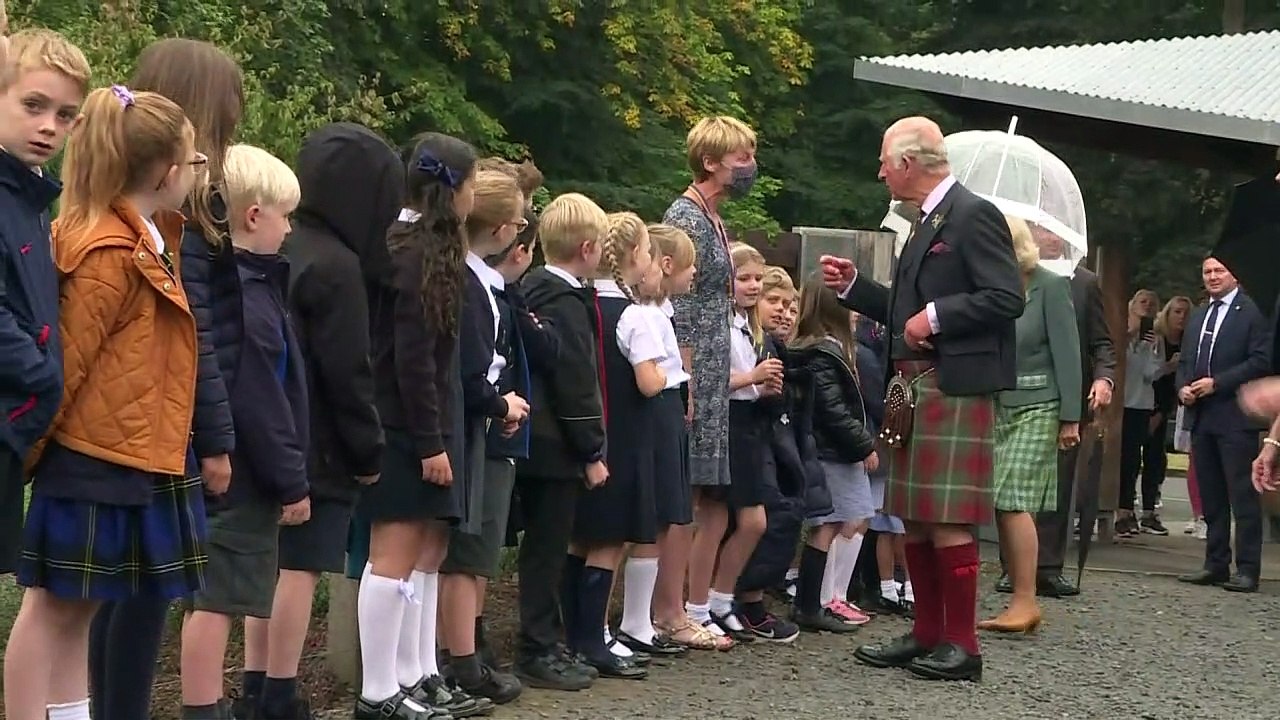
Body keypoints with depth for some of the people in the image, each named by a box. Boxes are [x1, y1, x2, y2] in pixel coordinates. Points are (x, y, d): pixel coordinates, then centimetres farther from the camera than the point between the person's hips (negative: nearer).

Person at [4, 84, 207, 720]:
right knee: (53, 608, -1)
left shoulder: (145, 238, 10)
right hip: (96, 460, -9)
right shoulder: (109, 254, -19)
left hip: (129, 461, 9)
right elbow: (66, 361, -17)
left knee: (75, 609, 15)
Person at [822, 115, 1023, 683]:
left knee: (948, 523, -7)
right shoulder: (928, 223, 19)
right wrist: (854, 287, 16)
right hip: (915, 389, 10)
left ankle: (961, 645, 1)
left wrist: (934, 317, -18)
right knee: (914, 518, 13)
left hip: (955, 390, -10)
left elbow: (1007, 298, -18)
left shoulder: (974, 215, -10)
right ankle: (928, 634, 22)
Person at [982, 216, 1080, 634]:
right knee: (1002, 505, 2)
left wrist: (1070, 418, -9)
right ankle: (1021, 604, 8)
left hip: (1036, 407, -5)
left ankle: (1025, 602, -8)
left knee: (1012, 500, -13)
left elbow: (1067, 353, -6)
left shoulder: (1051, 287, -4)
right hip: (996, 407, 5)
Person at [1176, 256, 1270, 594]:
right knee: (1211, 497, 11)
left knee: (1243, 496, -6)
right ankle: (1216, 565, 17)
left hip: (1235, 417, -7)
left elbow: (1261, 361, -13)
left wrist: (1216, 383, -16)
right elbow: (1184, 361, 22)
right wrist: (1183, 388, 2)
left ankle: (1247, 569, -5)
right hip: (1201, 416, 7)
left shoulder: (1251, 312, -5)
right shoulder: (1197, 317, 19)